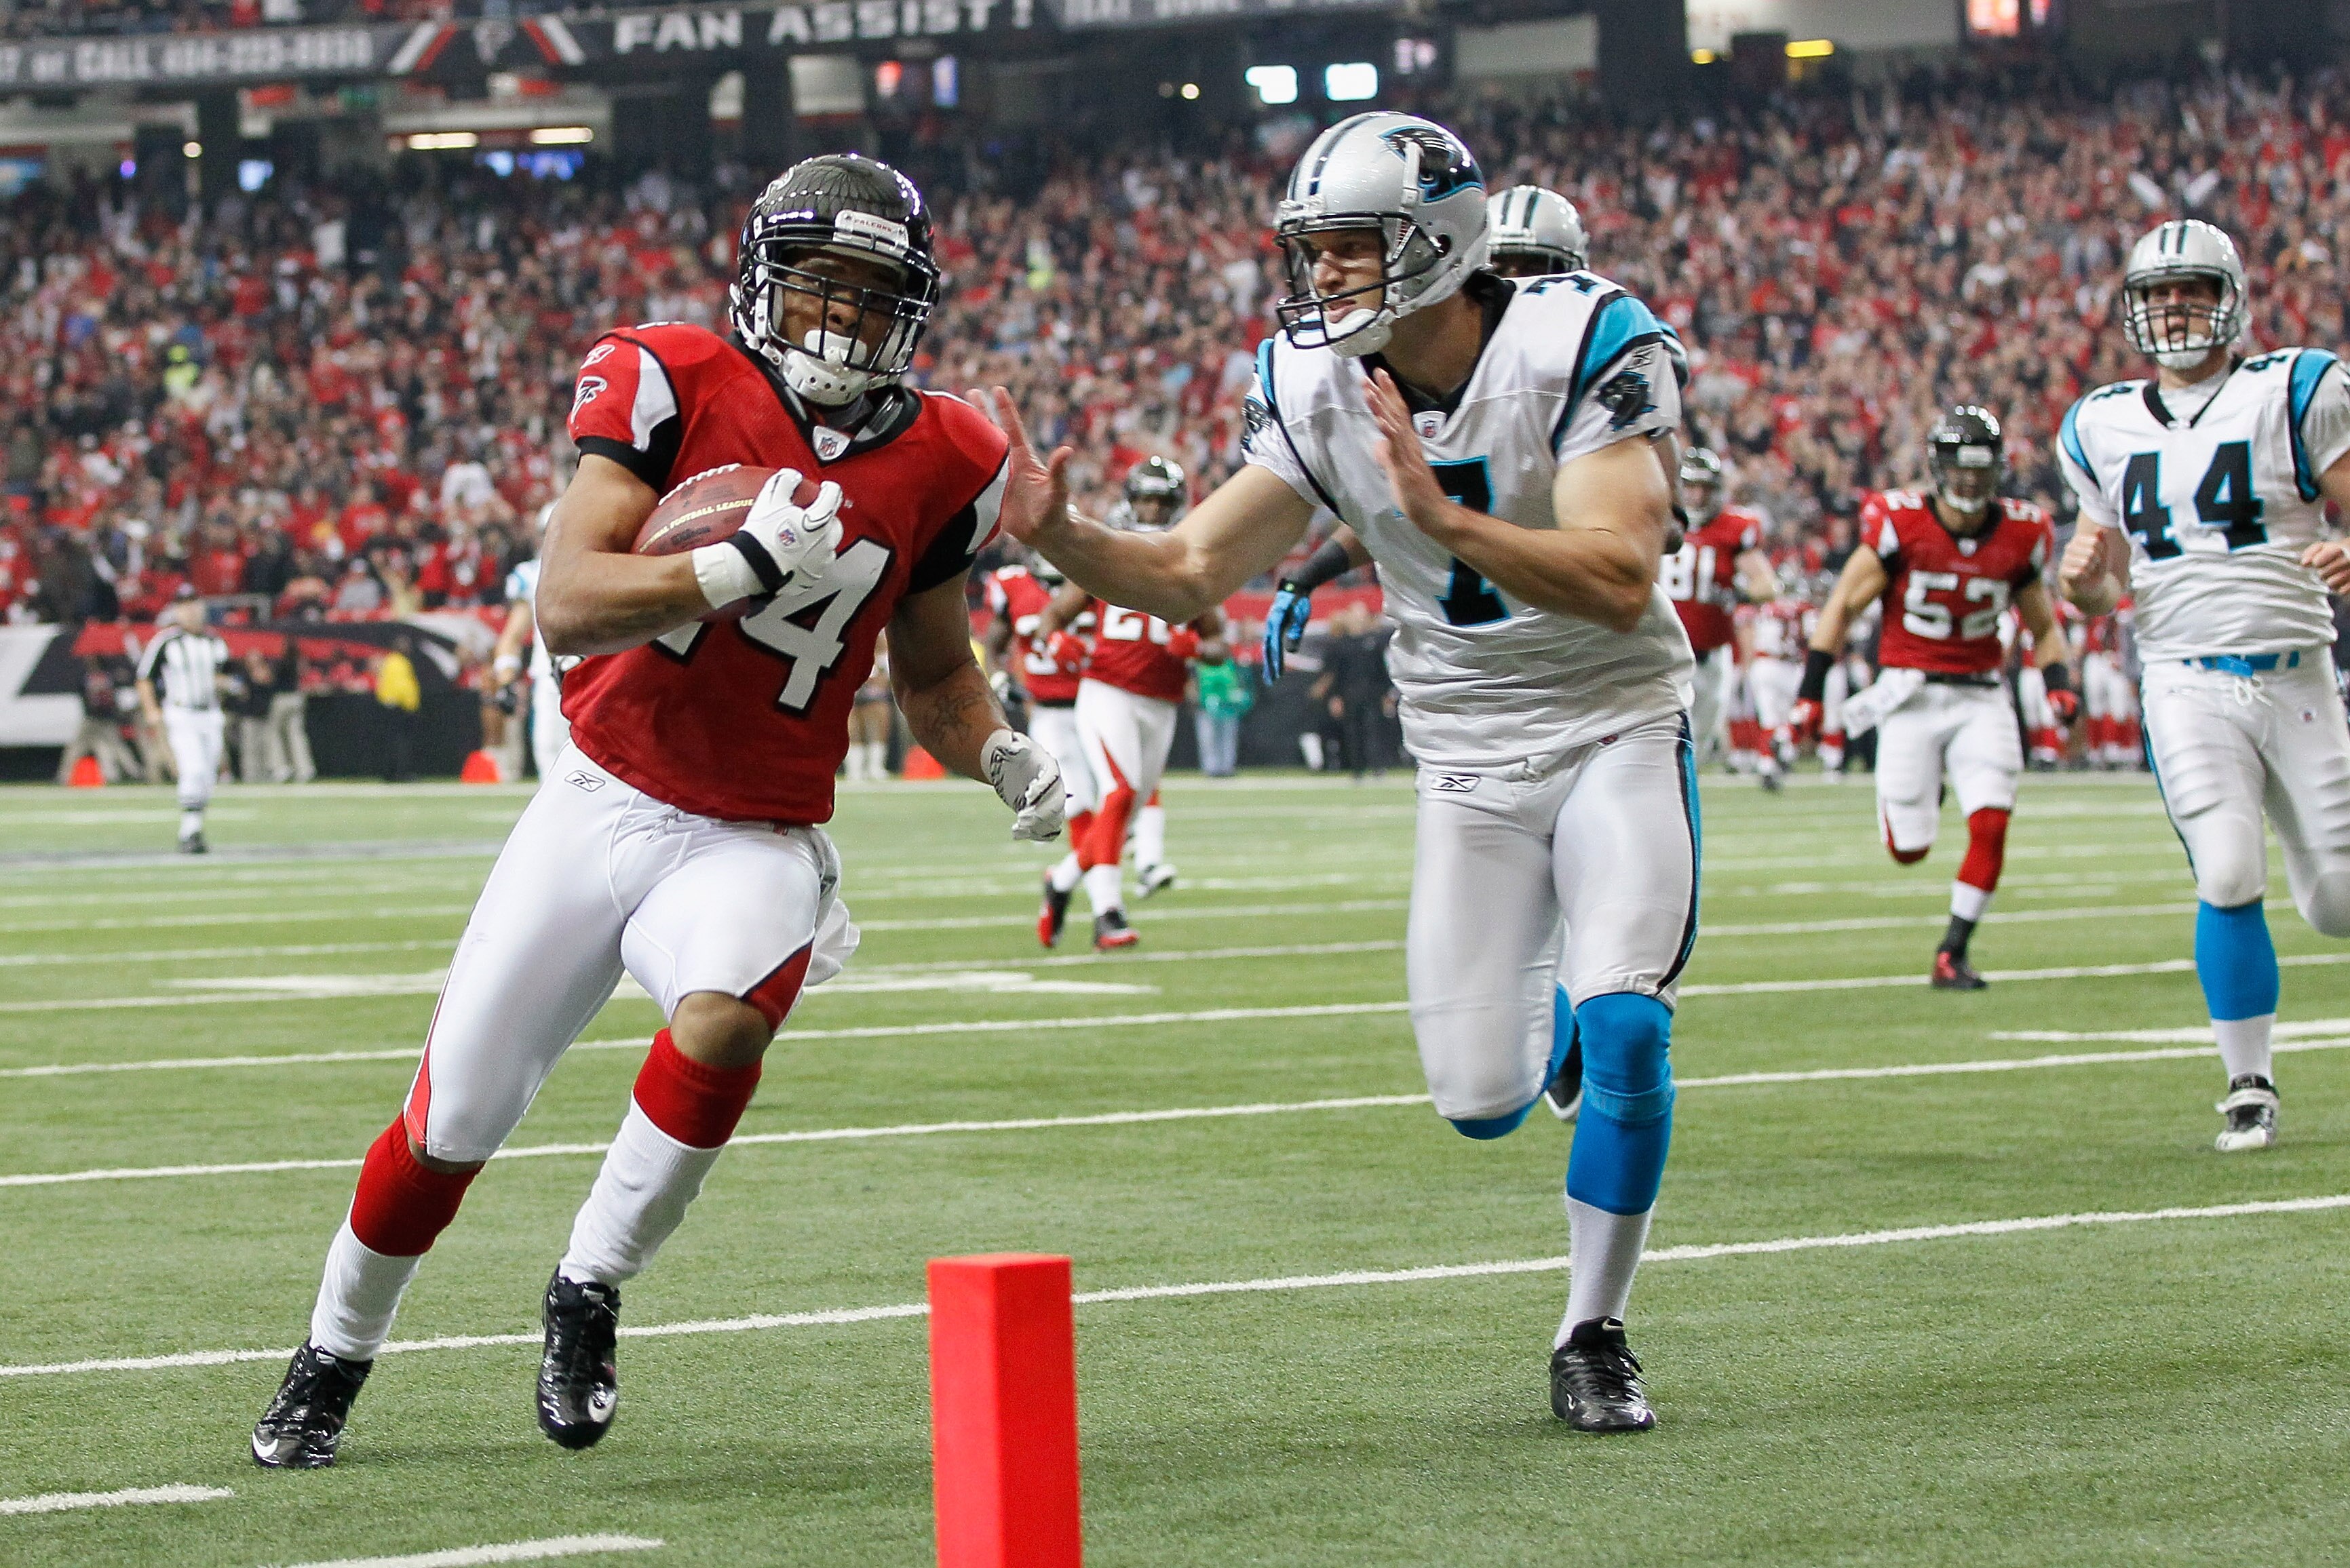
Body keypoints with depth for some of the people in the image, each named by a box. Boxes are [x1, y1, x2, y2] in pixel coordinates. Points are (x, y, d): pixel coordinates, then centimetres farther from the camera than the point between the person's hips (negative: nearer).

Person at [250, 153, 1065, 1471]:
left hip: (754, 842, 0)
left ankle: (590, 1293, -10)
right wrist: (745, 565, -31)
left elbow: (935, 672, 14)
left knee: (722, 1025, -33)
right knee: (454, 1121, 6)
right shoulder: (676, 384, -11)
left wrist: (1001, 753, -7)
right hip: (603, 805, 0)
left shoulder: (938, 464, -1)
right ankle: (335, 1358, 32)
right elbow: (567, 607, -20)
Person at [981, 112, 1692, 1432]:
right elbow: (1194, 578, -4)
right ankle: (1546, 1006, 37)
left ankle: (1593, 1338, 0)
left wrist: (1445, 519, -41)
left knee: (1626, 1036, -20)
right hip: (1468, 755, 4)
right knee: (1482, 1104, -1)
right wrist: (1059, 538, -22)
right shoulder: (1319, 388, -7)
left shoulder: (1586, 347, -21)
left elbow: (1621, 581, -30)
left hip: (1615, 723, -4)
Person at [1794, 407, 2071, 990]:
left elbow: (2044, 627, 15)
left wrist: (2060, 681, -4)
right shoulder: (1901, 526, -10)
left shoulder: (2019, 537, 1)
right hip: (1911, 696, -2)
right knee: (1910, 848, 2)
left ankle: (1952, 954, -4)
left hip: (1980, 698, 2)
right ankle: (1926, 786, 40)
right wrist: (1810, 693, -6)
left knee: (1991, 825, -17)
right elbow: (1843, 607, -2)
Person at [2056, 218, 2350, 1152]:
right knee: (2229, 876, -18)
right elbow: (2104, 589, 17)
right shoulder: (2104, 428, 11)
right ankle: (2249, 1084, -4)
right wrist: (2084, 578, -6)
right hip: (2183, 681, 1)